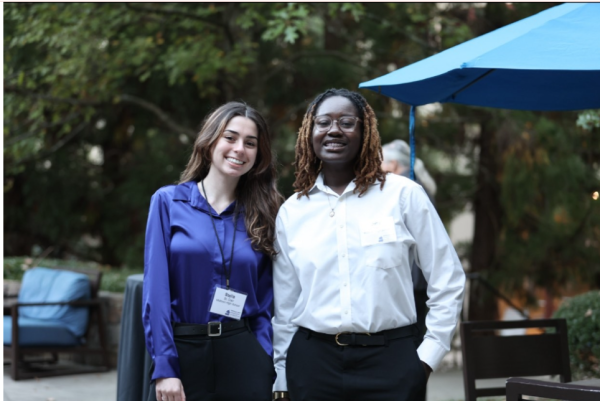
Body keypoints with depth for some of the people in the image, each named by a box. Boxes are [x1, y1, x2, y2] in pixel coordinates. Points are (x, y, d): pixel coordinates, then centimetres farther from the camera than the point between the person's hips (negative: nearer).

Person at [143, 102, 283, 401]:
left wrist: (266, 366, -5)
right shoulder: (169, 201, 0)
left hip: (243, 354, 2)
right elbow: (156, 288, -6)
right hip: (182, 352, -2)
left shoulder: (261, 215, 8)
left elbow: (265, 302, 7)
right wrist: (163, 368, -13)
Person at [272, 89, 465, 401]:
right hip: (313, 362, 2)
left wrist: (429, 354, -3)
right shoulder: (291, 212, 7)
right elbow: (285, 307, 11)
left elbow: (447, 279, 2)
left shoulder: (402, 194, -1)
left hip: (390, 359, -2)